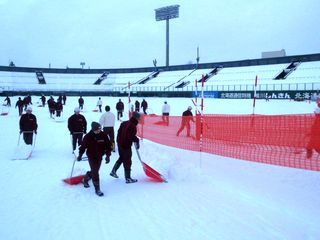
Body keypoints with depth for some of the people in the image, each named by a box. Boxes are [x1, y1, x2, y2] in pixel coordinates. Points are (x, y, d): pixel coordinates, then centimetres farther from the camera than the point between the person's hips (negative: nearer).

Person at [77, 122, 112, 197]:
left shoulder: (103, 136, -8)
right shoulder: (88, 136, -14)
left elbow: (108, 146, -1)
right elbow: (83, 146, -2)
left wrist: (108, 155, -8)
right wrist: (80, 155, 3)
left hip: (99, 157, 4)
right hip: (91, 157, -4)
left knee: (94, 171, 18)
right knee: (95, 172, -9)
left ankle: (85, 179, 47)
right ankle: (97, 189, 0)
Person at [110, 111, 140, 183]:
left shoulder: (124, 123, 7)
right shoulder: (133, 126, -21)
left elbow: (119, 132, 14)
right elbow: (131, 137, -27)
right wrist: (137, 140, -13)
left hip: (120, 144, 9)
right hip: (126, 146, -9)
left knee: (121, 158, 27)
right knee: (127, 161, 2)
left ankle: (113, 171, 31)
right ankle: (128, 178, 10)